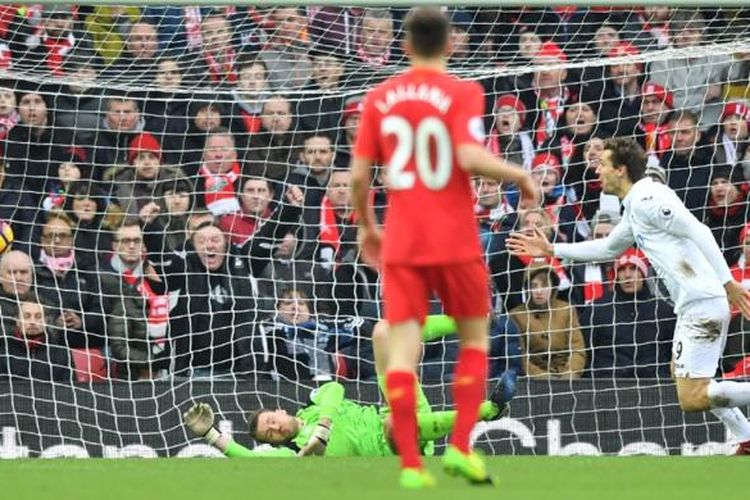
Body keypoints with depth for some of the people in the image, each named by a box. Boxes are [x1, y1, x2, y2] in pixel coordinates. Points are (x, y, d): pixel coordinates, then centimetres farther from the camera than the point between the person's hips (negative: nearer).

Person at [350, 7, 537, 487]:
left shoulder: (379, 99, 6)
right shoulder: (462, 93, -6)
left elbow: (359, 175, 5)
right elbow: (470, 156, -21)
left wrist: (367, 226, 20)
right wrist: (521, 175, -5)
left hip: (400, 243, 2)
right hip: (455, 241, -2)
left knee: (402, 347, -1)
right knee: (475, 337, 15)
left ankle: (410, 463, -7)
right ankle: (460, 447, 5)